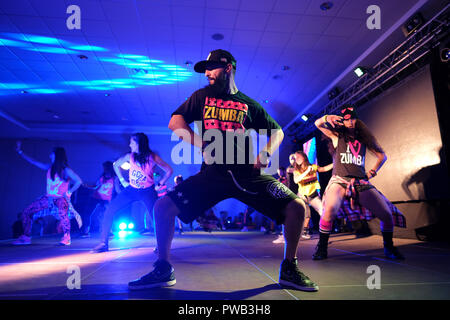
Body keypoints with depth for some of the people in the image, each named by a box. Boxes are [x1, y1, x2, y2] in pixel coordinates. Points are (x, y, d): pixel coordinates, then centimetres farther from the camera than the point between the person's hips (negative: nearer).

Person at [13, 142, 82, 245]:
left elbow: (78, 181, -12)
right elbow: (33, 162, 17)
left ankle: (66, 238, -22)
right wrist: (20, 151, 20)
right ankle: (26, 237, 15)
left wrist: (69, 192, -12)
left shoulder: (66, 170, -8)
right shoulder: (49, 167, 9)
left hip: (60, 199, -7)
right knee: (27, 211, 2)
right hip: (48, 198, 7)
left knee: (62, 212, -36)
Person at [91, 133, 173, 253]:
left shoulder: (152, 157, -12)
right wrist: (122, 181, 8)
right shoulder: (130, 156, -3)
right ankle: (103, 243, 3)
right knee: (109, 211, -6)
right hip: (131, 190, 4)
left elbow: (169, 171, -5)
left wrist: (159, 185, -6)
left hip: (147, 191, -3)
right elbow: (116, 165, 15)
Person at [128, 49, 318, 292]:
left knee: (296, 207, -14)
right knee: (163, 207, -12)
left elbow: (277, 131, 18)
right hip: (213, 173, 1)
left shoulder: (249, 104, 12)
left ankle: (289, 269, 9)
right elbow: (175, 122, 8)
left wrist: (266, 152, -3)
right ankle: (163, 269, 10)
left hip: (248, 174, 0)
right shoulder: (201, 96, 14)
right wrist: (202, 144, -6)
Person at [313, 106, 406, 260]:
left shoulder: (364, 137, 17)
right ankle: (322, 248, -15)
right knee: (330, 210, -32)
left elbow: (382, 156, 25)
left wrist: (372, 172, 13)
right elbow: (318, 124, 5)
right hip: (339, 180, -3)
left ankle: (389, 248, 18)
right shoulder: (337, 136, 12)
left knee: (387, 214, -8)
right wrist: (327, 118, -17)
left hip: (361, 183, 3)